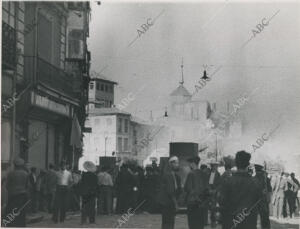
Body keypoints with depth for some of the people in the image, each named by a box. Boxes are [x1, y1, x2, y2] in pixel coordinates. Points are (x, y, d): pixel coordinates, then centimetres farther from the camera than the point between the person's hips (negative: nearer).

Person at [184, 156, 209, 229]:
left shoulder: (191, 174, -12)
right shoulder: (203, 174, 5)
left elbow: (187, 188, -11)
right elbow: (206, 188, 8)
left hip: (192, 201, -6)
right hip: (202, 202, 6)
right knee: (200, 223, 12)